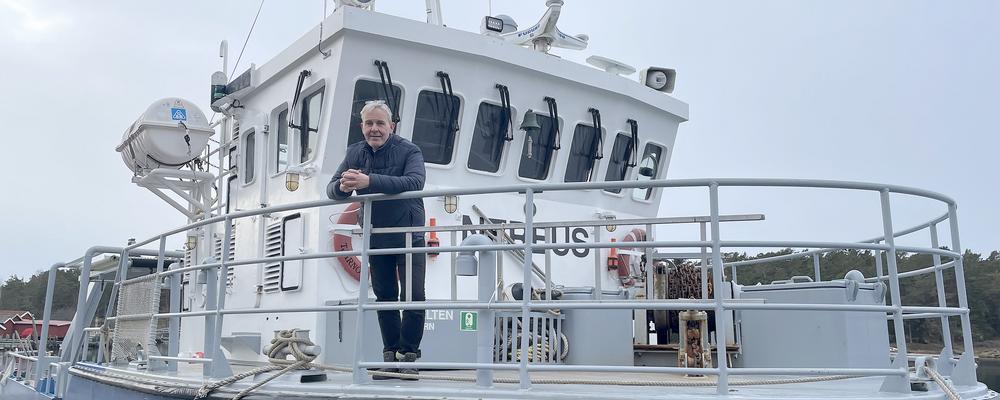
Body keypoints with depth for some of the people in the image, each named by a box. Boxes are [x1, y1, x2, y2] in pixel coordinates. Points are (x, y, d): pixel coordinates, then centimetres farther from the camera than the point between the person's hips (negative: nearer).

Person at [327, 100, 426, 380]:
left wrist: (370, 181, -45)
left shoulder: (409, 151, -14)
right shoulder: (355, 153, 1)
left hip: (408, 236, -4)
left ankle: (408, 356, 7)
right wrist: (343, 186, -31)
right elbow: (332, 189, -4)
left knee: (414, 298, -6)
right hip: (376, 238, 5)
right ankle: (390, 357, 20)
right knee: (385, 298, 11)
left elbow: (415, 182, -34)